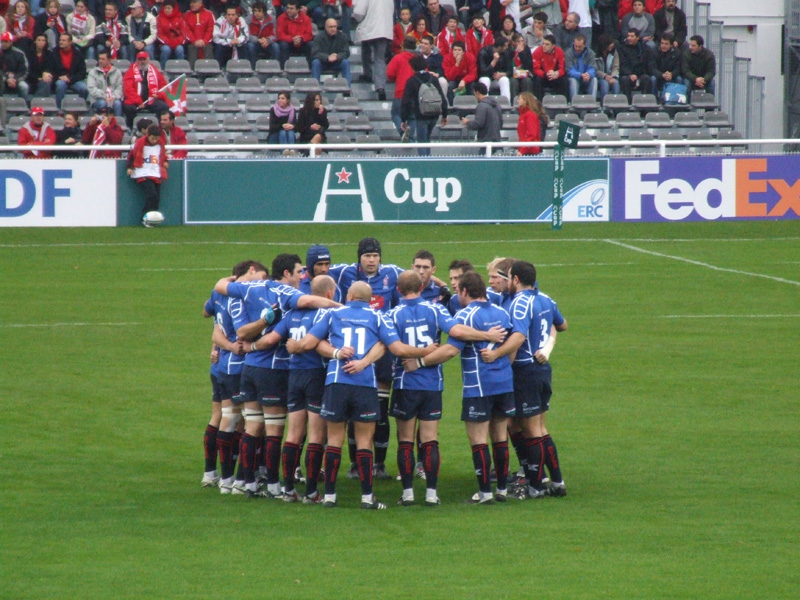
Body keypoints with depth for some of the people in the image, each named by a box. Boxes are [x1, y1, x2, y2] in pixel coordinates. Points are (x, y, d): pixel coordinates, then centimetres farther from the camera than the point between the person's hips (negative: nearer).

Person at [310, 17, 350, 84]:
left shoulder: (341, 36, -7)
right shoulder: (319, 37, -12)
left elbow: (346, 53, -10)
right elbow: (315, 53, -21)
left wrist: (337, 57, -33)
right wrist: (328, 57, -38)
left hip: (336, 63, 1)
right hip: (323, 63, -1)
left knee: (345, 62, -27)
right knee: (315, 62, -32)